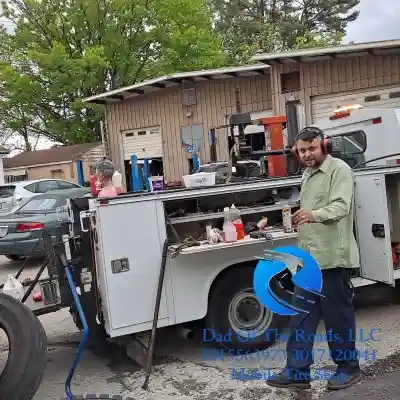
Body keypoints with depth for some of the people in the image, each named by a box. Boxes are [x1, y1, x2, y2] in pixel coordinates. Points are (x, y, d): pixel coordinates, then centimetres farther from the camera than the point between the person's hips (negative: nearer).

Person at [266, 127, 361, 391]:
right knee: (301, 316, 8)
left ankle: (349, 368, 23)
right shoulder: (307, 175, 18)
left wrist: (314, 214, -40)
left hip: (333, 257, -8)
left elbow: (341, 206, -23)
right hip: (309, 258, 8)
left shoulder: (339, 170, -8)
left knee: (338, 316, 5)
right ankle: (297, 372, 15)